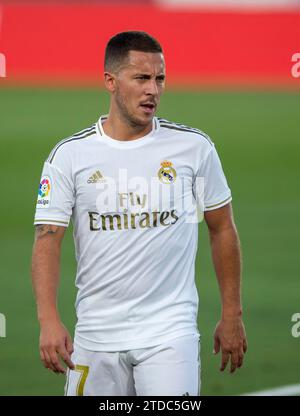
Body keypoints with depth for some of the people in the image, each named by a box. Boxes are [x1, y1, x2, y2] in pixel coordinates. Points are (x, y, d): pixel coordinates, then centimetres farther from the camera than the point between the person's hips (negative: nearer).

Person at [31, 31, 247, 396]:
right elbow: (47, 239, -5)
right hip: (96, 335, 1)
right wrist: (49, 321, -19)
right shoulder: (70, 154, -1)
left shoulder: (195, 147, 1)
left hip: (170, 334, -1)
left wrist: (232, 315, 10)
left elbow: (221, 229, 11)